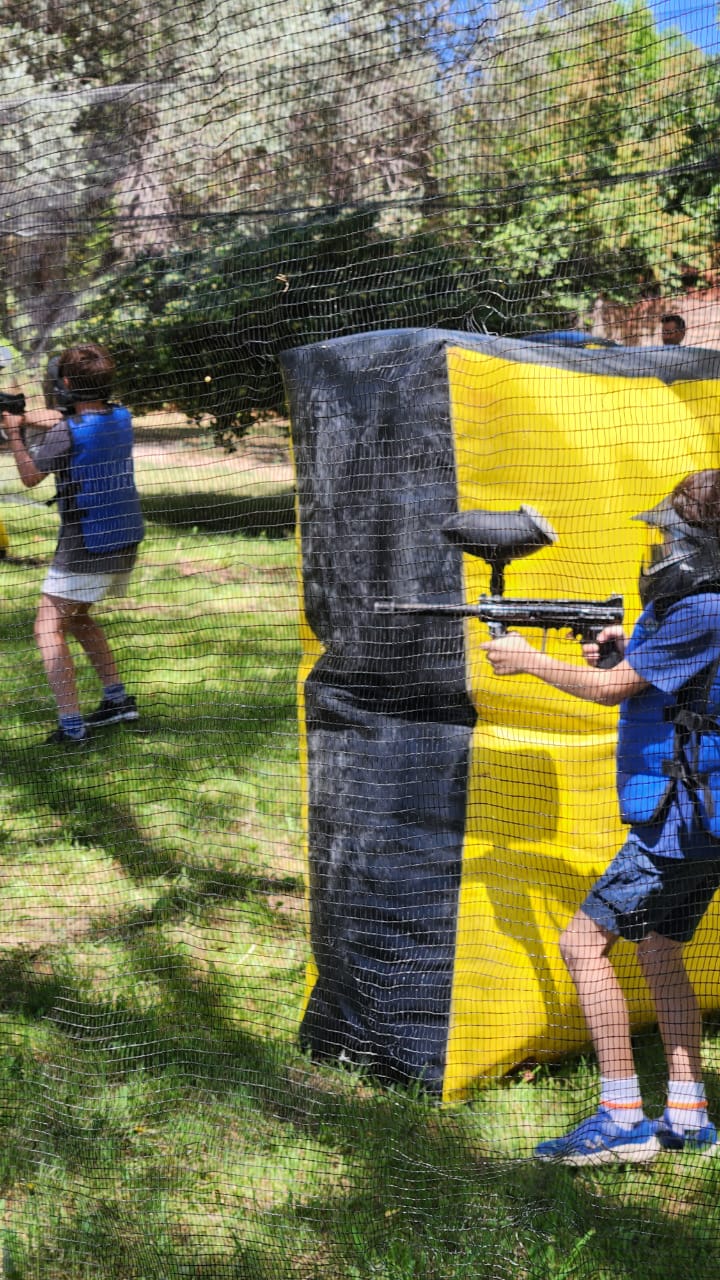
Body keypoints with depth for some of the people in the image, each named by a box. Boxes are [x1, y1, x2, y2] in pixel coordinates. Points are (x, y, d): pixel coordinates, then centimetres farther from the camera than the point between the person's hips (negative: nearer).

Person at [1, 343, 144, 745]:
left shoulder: (66, 432, -17)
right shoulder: (122, 418, 2)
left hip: (85, 549, -7)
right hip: (126, 543, 7)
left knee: (49, 628, -1)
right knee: (77, 617, 25)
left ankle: (72, 727, -10)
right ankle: (118, 700, 24)